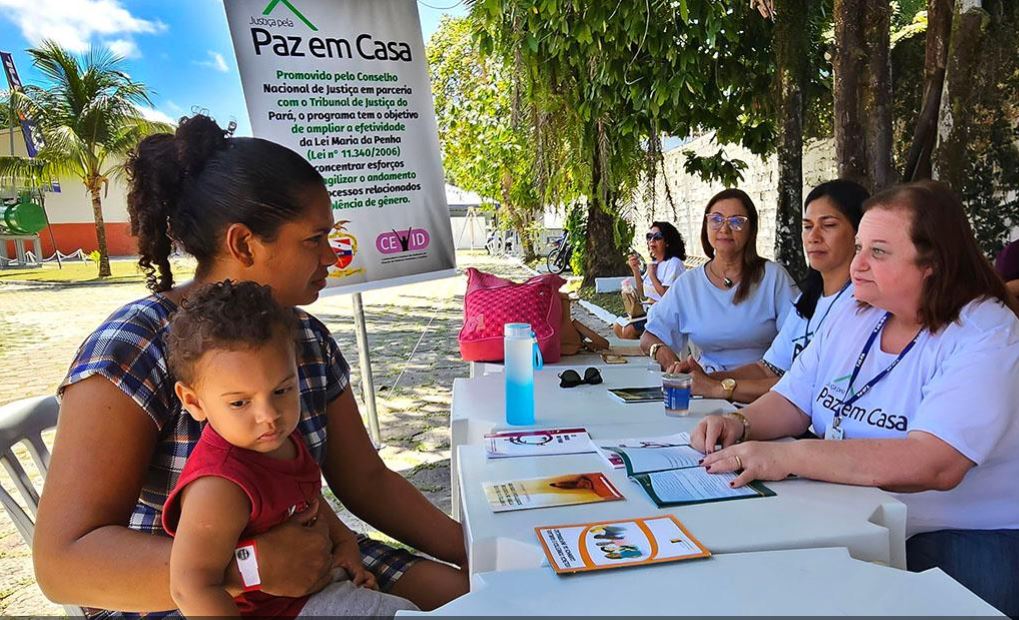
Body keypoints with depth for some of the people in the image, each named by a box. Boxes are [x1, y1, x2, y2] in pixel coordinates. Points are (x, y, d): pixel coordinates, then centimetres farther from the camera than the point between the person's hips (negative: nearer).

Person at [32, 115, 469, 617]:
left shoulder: (309, 339, 0)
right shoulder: (134, 346, -18)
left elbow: (366, 480, 4)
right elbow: (63, 561, -22)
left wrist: (472, 548, -5)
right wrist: (257, 565, -32)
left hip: (305, 567, 6)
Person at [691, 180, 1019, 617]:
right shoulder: (854, 318, 7)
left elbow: (934, 464, -30)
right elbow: (792, 402, 8)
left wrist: (788, 457, -34)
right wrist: (741, 424, -14)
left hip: (964, 537, -5)